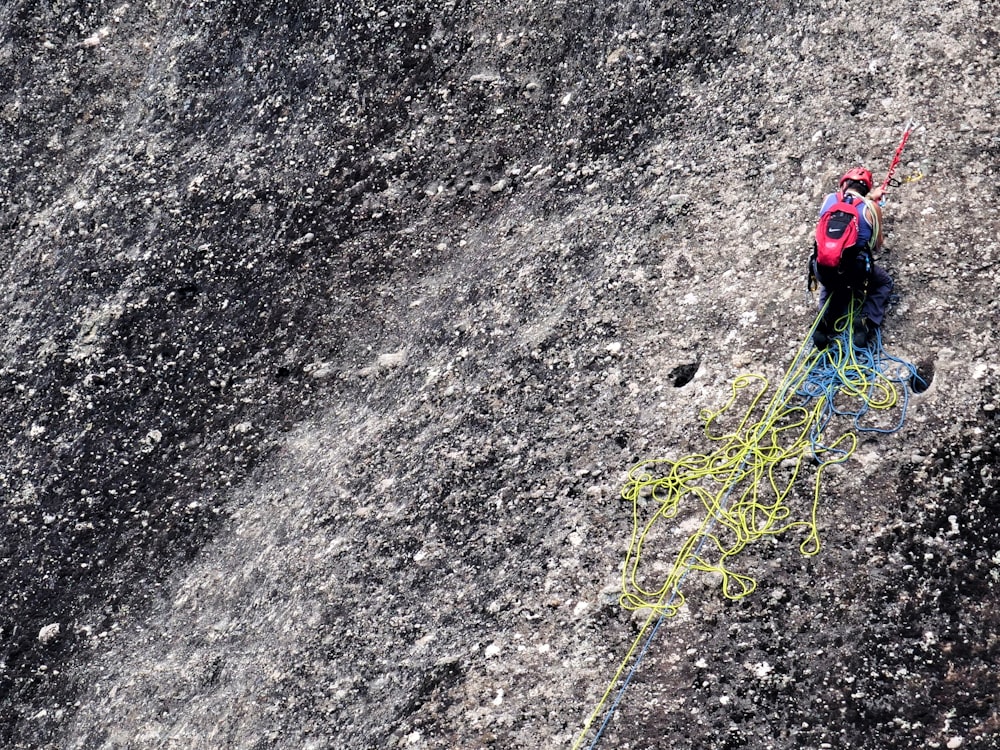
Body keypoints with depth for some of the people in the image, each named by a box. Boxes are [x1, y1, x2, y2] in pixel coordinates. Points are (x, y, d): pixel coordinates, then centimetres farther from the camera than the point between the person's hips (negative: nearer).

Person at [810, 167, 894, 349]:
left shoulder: (829, 199, 7)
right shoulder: (872, 207, 0)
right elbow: (877, 245, 14)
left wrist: (869, 198, 43)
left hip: (823, 270, 3)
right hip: (855, 271, -2)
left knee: (830, 285, 39)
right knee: (885, 283, 29)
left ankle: (825, 320, 14)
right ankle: (866, 322, 6)